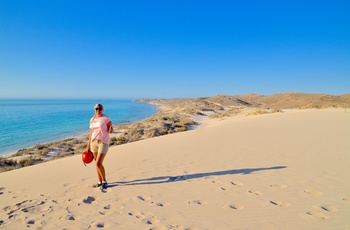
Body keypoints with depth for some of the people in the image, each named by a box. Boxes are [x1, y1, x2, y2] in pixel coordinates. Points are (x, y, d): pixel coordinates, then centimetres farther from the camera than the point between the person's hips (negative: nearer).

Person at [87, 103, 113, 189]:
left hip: (104, 142, -6)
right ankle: (100, 182, 26)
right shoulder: (92, 119, 7)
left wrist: (111, 130, -30)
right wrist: (88, 146, 12)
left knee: (98, 164, -11)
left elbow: (111, 130, -4)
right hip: (94, 142, 6)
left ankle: (104, 181, 11)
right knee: (98, 164, 12)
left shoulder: (106, 118, -10)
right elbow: (91, 133, 12)